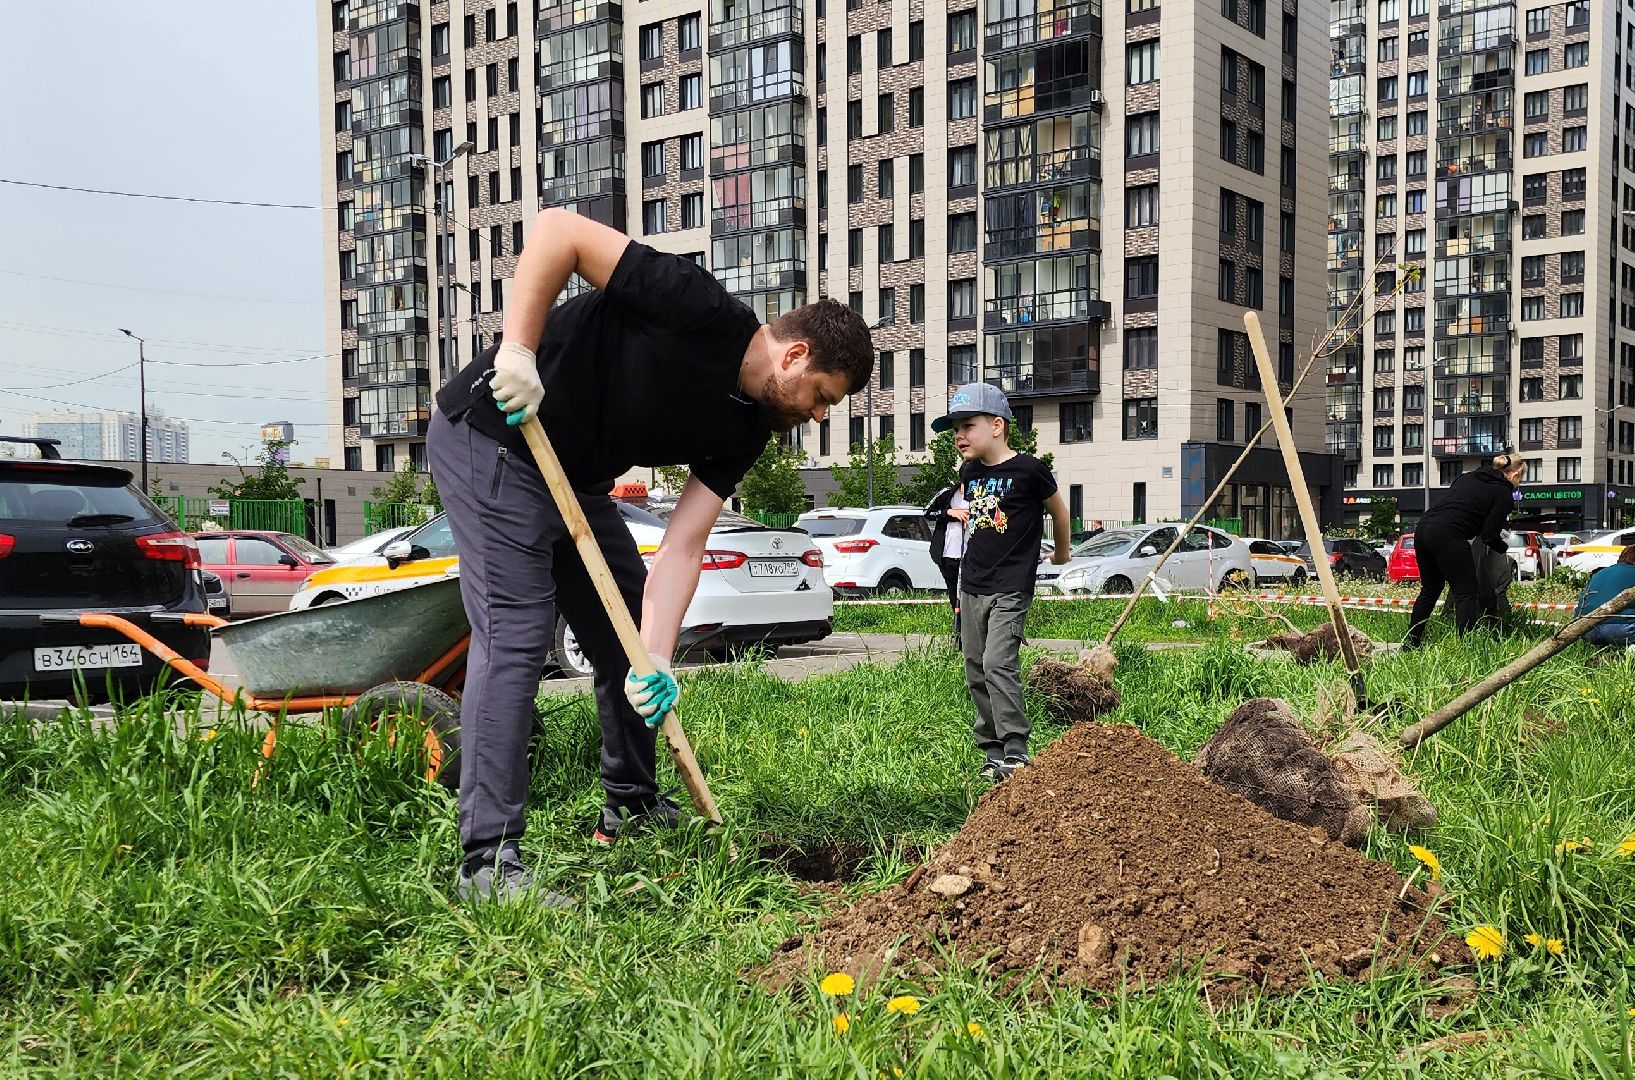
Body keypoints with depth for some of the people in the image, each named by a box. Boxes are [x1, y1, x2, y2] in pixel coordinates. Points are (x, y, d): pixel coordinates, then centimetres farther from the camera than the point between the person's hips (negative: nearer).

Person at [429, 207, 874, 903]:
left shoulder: (746, 429, -1)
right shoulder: (705, 314, -23)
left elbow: (683, 543, -7)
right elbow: (559, 228, -25)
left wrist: (657, 659, -20)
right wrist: (518, 348, -33)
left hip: (575, 478, 9)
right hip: (493, 439, -9)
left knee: (629, 640, 13)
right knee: (515, 636, -16)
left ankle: (630, 807, 30)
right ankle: (488, 859, -13)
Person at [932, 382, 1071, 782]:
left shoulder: (1028, 469, -9)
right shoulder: (968, 472, 8)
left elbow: (1058, 509, 7)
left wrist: (1061, 553, 20)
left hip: (1010, 589, -7)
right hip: (971, 588, 7)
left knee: (998, 664, -19)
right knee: (976, 672, 7)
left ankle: (1016, 753, -15)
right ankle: (993, 753, 15)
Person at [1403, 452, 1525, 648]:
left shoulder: (1469, 477, 23)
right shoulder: (1504, 495, 3)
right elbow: (1489, 536, 0)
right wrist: (1503, 548, 21)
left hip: (1423, 528, 8)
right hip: (1447, 537, -8)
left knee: (1430, 589, 21)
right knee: (1467, 593, 0)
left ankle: (1410, 642, 26)